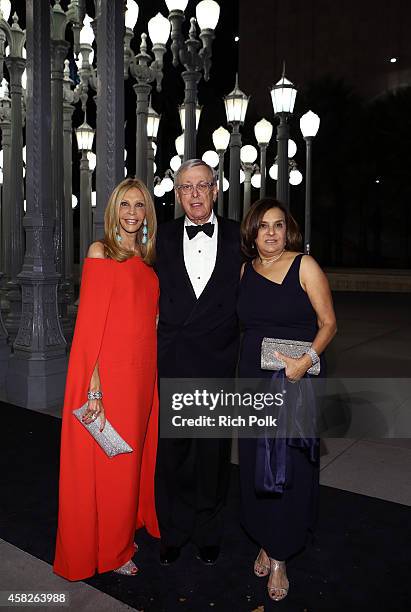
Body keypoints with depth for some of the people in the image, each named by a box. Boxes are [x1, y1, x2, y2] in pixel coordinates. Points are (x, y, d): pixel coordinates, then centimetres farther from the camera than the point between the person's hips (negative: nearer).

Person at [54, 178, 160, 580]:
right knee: (106, 463, 6)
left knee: (133, 454, 17)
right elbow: (89, 322, -12)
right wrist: (94, 385, -17)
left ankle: (124, 530, 38)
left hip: (141, 374, 6)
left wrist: (151, 374, 9)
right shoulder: (101, 252, -6)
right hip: (108, 373, -6)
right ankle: (105, 551, 26)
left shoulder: (147, 262, 12)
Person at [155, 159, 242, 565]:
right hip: (174, 363, 1)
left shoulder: (239, 236, 0)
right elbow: (154, 295, 5)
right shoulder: (163, 236, 4)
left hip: (220, 364, 0)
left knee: (214, 452, 13)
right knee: (171, 449, 12)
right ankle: (172, 532, 34)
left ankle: (208, 531, 36)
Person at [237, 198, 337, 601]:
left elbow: (328, 322, -7)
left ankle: (280, 559, 21)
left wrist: (307, 360, -22)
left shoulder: (305, 266, -6)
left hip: (296, 380, -4)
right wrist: (245, 363, 4)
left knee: (289, 467, 2)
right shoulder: (246, 270, 7)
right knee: (255, 464, 11)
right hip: (253, 379, 4)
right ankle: (265, 544, 32)